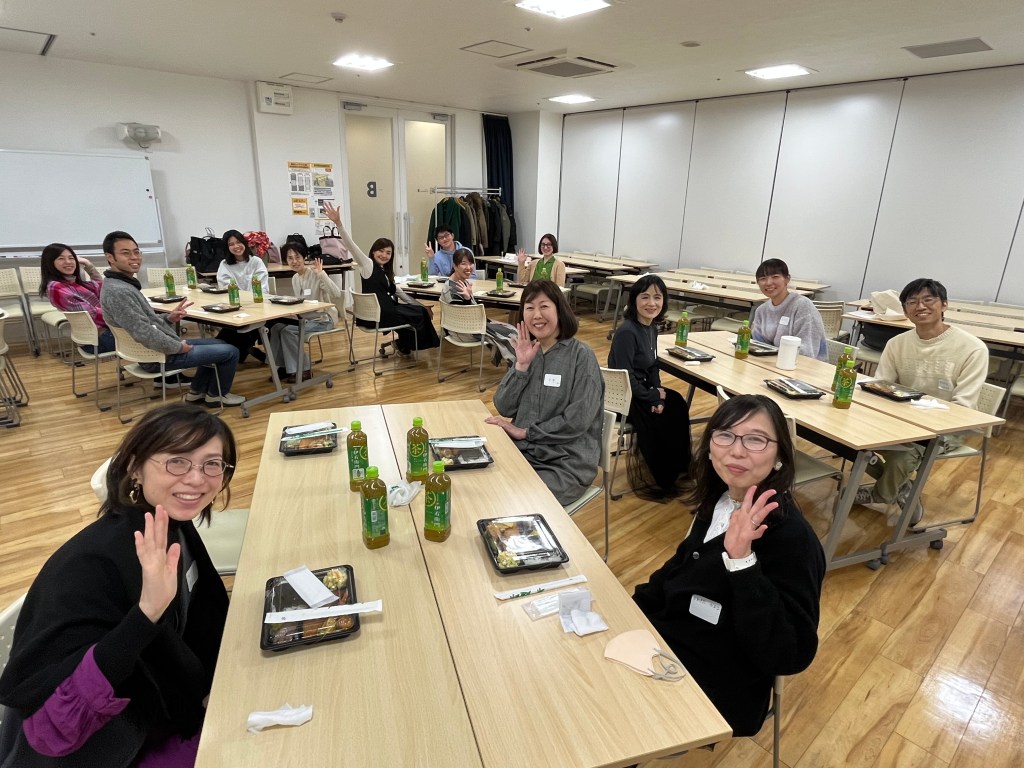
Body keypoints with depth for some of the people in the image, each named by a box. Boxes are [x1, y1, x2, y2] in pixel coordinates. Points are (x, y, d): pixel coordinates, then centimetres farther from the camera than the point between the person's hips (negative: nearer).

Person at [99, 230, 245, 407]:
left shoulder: (123, 284, 8)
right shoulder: (118, 291, -25)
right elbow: (145, 333, -29)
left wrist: (168, 318, 3)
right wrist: (179, 347, -18)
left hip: (154, 349, 10)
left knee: (217, 345, 25)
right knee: (230, 352, -4)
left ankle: (197, 391, 26)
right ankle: (216, 395, 17)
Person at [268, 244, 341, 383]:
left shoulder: (315, 275, -16)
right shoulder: (295, 278, 8)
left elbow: (336, 294, -31)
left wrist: (321, 274, -36)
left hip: (324, 319, -8)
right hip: (306, 318, 8)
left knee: (288, 331, -23)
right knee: (276, 328, -10)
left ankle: (303, 370, -10)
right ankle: (285, 366, 4)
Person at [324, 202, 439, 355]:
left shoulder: (385, 271, 19)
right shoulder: (367, 264, -5)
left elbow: (397, 291, 22)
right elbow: (350, 245, -18)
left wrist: (419, 306, 19)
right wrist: (338, 223, -32)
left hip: (386, 310, 8)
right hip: (377, 314, -8)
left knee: (421, 311, 14)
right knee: (419, 314, 6)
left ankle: (403, 344, 23)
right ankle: (404, 346, 26)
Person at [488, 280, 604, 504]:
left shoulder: (581, 355, -10)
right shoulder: (528, 352, 6)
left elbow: (578, 420, -16)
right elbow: (504, 408, 1)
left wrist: (524, 432, -12)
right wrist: (521, 365, -11)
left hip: (568, 462, -4)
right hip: (523, 452, 5)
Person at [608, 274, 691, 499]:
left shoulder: (651, 328, 6)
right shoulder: (627, 332, -21)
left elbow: (652, 366, 13)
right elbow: (625, 378, -23)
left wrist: (658, 391, -4)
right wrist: (654, 396, -15)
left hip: (642, 390, 8)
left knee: (677, 406, -7)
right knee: (660, 420, -18)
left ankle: (675, 469, 8)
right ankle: (660, 478, 5)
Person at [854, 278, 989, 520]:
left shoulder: (972, 348, -14)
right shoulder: (897, 343, 0)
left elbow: (962, 408, -17)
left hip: (946, 428, -4)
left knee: (903, 453, -33)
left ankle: (881, 494, 3)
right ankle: (898, 487, 3)